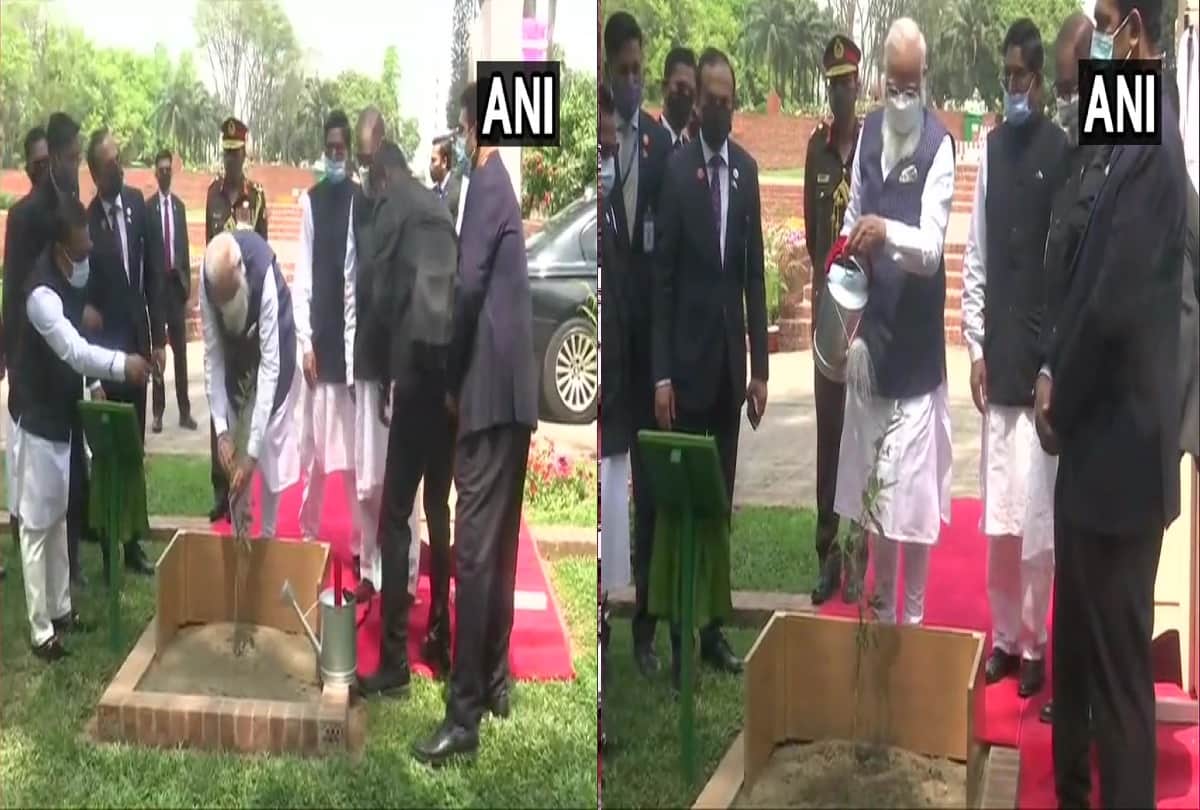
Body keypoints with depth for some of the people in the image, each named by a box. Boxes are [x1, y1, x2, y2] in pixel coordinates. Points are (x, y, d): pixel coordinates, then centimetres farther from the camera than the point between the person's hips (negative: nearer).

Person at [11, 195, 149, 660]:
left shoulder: (71, 273, -1)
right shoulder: (42, 292, -28)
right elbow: (74, 351, -38)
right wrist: (122, 364, -41)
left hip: (61, 413, 9)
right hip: (36, 419, -9)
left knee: (59, 516, 18)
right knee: (37, 523, -2)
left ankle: (61, 609, 30)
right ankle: (41, 631, 5)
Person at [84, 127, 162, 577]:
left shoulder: (137, 202, 3)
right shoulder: (88, 222, -16)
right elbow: (86, 299, -15)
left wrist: (158, 337, 9)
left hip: (138, 342, 6)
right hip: (108, 349, -6)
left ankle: (133, 545, 24)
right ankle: (110, 551, 9)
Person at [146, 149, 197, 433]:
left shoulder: (179, 205, 12)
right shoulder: (148, 207, -3)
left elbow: (185, 246, 13)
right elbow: (144, 249, -5)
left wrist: (187, 283, 6)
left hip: (177, 282, 4)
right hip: (156, 282, -4)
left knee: (181, 349, 6)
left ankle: (184, 410, 10)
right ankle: (158, 411, 4)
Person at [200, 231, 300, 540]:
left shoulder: (263, 274, -40)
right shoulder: (207, 280, -29)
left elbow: (270, 365, -38)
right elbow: (212, 355, -20)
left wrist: (252, 451, -40)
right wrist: (221, 429, -27)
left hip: (273, 348, -3)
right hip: (236, 349, 3)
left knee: (269, 445, -7)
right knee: (235, 441, 3)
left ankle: (268, 534, 6)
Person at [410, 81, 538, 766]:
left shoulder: (486, 183, -9)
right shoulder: (503, 185, 19)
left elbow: (469, 286, -18)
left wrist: (453, 380, -8)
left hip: (490, 389, -10)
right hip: (513, 389, 10)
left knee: (474, 549, -10)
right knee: (499, 543, 15)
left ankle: (465, 714, -9)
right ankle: (495, 681, 24)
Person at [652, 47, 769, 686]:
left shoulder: (747, 169, 9)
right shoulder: (676, 169, -7)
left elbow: (755, 273, 10)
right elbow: (661, 277, -9)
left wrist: (760, 365, 6)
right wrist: (660, 373, -14)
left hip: (731, 357, 5)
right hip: (688, 357, -5)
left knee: (721, 496, 10)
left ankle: (713, 627, 19)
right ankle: (680, 635, 5)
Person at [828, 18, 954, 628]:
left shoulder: (939, 147, -13)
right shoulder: (868, 132, 6)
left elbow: (932, 248, -23)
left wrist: (887, 232, -40)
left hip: (916, 340, -6)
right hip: (872, 330, 6)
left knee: (913, 494, -2)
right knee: (873, 484, 13)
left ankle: (913, 615, 13)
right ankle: (881, 608, 27)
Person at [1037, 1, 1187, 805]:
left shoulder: (1150, 146, -19)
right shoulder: (1134, 138, 12)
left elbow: (1116, 302, -22)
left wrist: (1060, 397, -8)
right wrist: (1056, 377, 8)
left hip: (1120, 443, -10)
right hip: (1099, 436, 10)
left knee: (1118, 663, 1)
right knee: (1078, 643, 21)